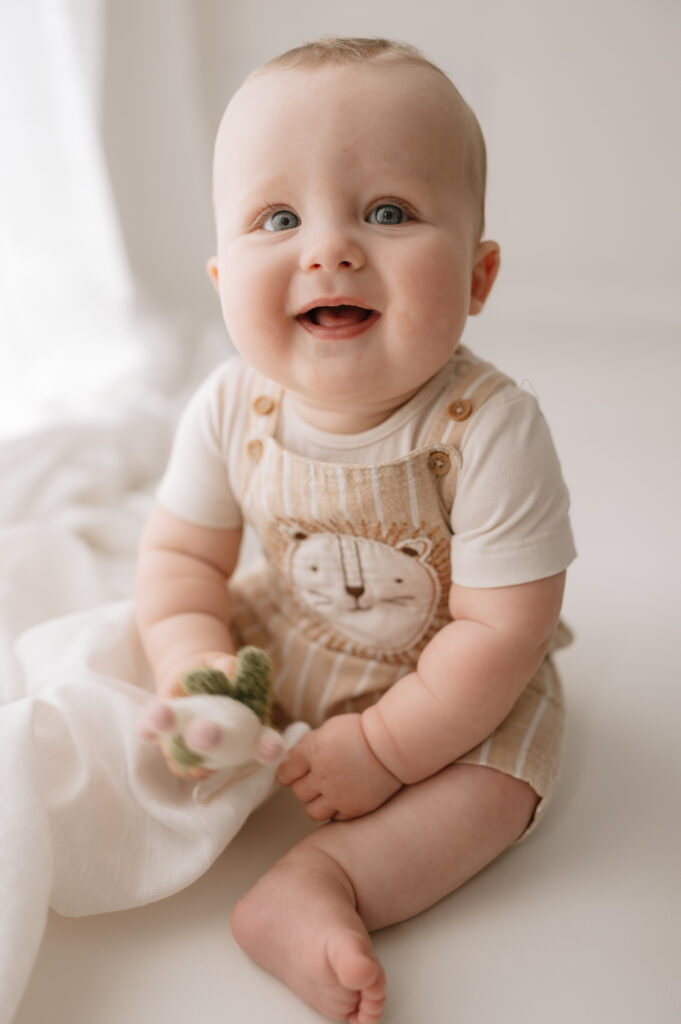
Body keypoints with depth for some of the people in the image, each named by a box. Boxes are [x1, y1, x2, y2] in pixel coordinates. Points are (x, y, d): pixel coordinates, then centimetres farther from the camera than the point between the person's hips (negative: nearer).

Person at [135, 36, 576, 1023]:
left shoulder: (490, 429, -32)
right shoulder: (229, 409, -20)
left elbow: (500, 627, -26)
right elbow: (181, 555, -7)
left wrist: (386, 748, -24)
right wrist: (196, 672, -24)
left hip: (453, 680, -3)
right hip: (283, 645, 3)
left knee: (497, 777, -20)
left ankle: (311, 884, -20)